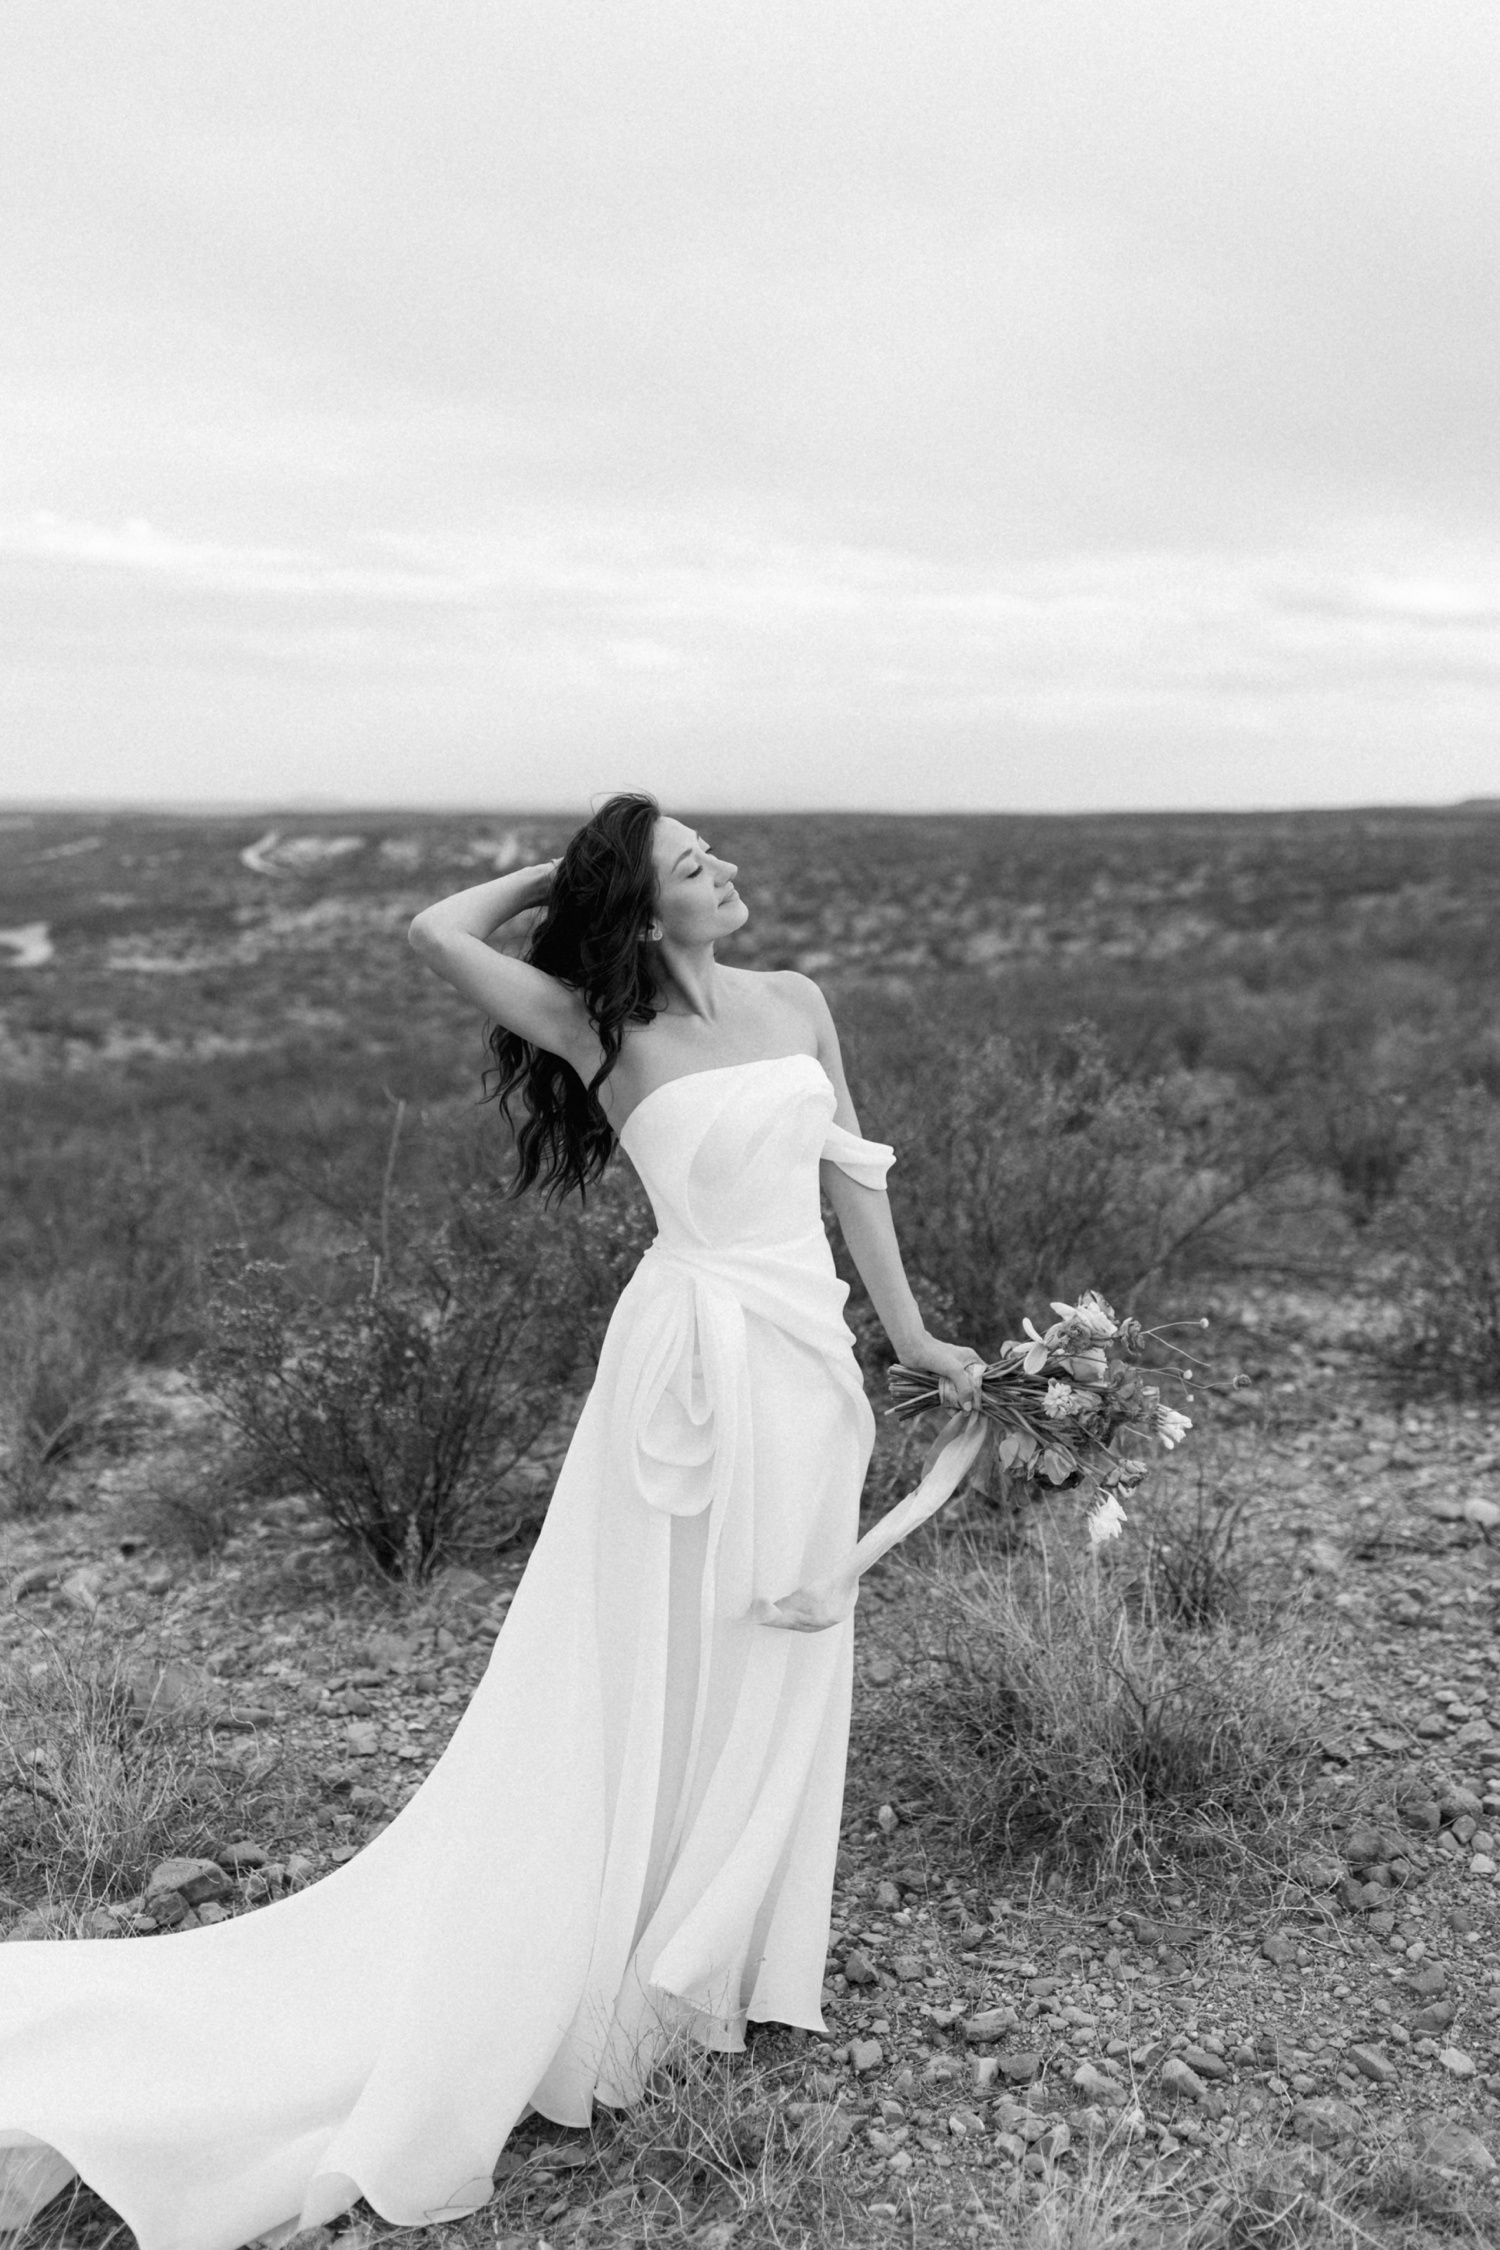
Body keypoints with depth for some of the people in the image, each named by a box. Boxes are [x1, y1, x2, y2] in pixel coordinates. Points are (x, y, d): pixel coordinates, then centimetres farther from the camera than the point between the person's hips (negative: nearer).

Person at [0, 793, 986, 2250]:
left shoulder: (794, 1002, 8)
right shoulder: (608, 1031, -7)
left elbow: (850, 1172, 14)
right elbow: (438, 932, -18)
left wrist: (912, 1337, 18)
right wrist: (562, 875, -1)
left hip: (808, 1369, 6)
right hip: (700, 1361, -6)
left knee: (768, 1683, 16)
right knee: (650, 1693, 2)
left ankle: (705, 1965, 35)